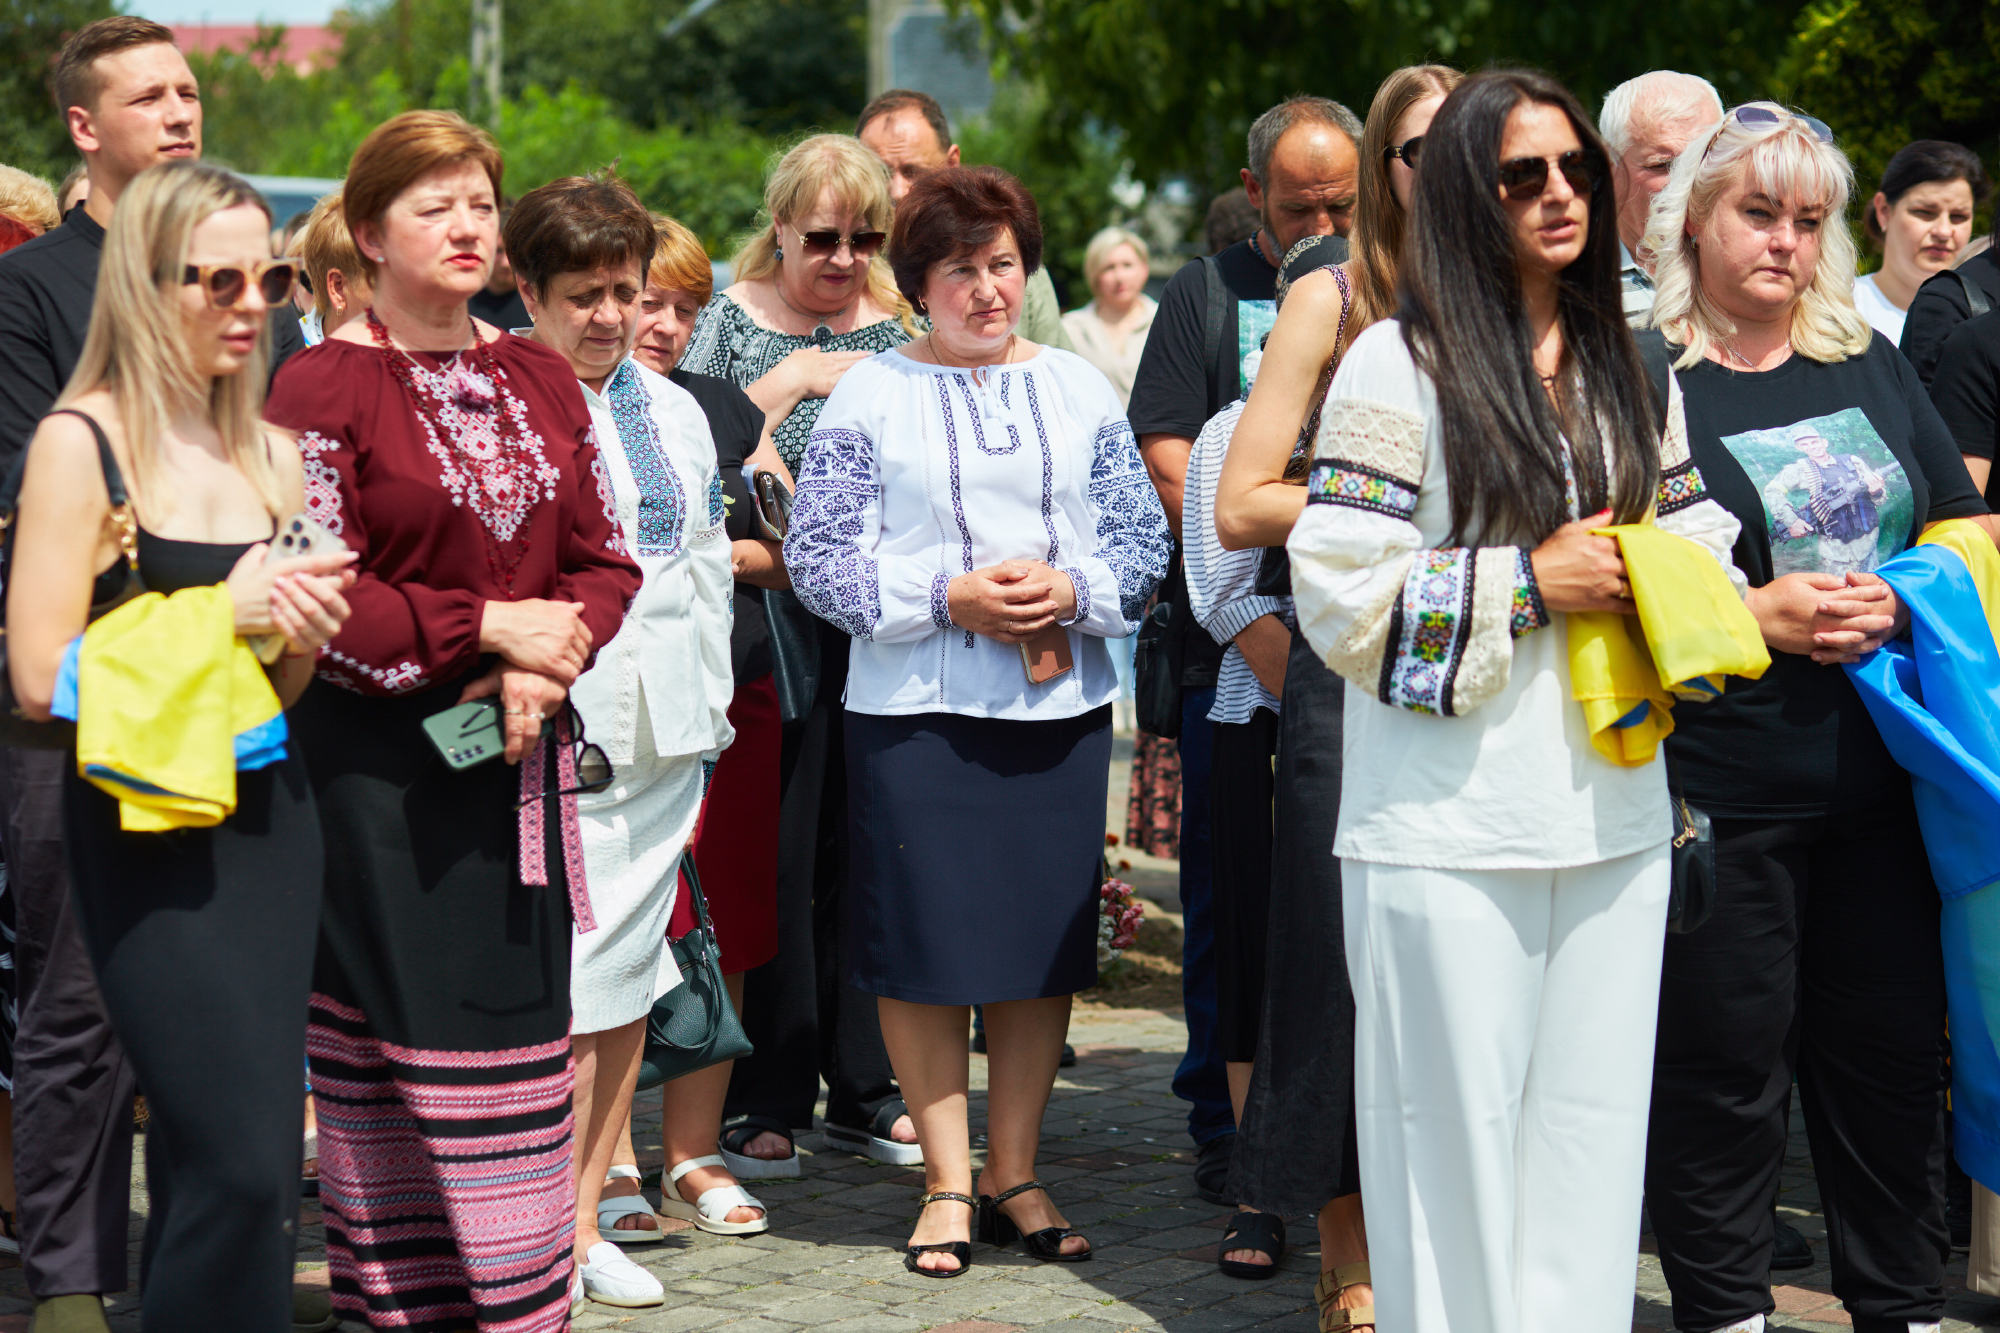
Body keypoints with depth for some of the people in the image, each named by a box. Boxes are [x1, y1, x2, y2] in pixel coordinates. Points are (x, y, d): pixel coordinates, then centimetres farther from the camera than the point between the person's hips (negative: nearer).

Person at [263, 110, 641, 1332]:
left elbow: (606, 560, 11)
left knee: (520, 1033, 6)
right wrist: (485, 626, -14)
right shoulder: (322, 388, -5)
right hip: (384, 762, -5)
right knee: (398, 1035, -3)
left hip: (524, 756, 5)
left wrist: (547, 664, -8)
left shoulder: (539, 379, 12)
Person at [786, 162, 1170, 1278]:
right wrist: (948, 598, -14)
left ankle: (1016, 1175, 17)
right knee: (928, 947, -1)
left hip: (1062, 704, 3)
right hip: (916, 710, -3)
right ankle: (948, 1184, 10)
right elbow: (820, 555, -3)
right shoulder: (871, 395, 1)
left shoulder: (1079, 388, 10)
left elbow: (1143, 535, 9)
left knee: (1047, 944, 6)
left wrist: (1075, 590, -10)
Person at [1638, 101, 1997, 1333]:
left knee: (1896, 1054, 11)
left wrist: (1899, 600, -5)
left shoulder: (1870, 364, 12)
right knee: (1727, 1071, 1)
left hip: (1881, 780, 5)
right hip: (1722, 793, -5)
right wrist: (1761, 616, -16)